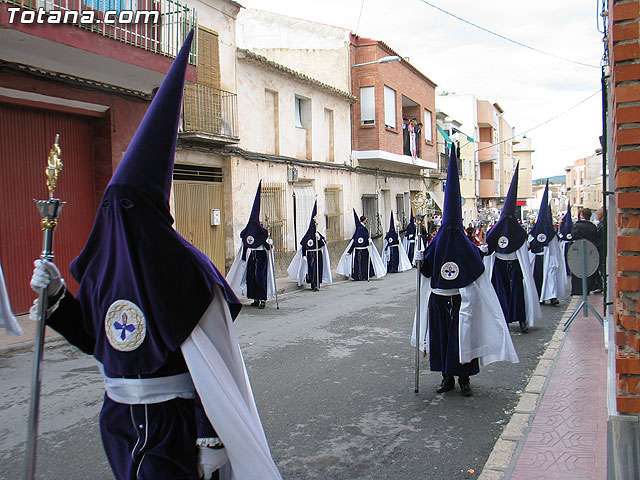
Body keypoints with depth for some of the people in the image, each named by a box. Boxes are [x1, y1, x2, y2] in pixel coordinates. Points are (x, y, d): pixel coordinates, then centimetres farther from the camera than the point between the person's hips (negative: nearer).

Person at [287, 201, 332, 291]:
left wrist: (318, 238, -24)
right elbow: (303, 247, 4)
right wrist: (304, 256, -4)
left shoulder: (318, 234, 3)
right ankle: (313, 285, 7)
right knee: (310, 269, -1)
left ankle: (316, 285, -3)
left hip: (318, 255, 0)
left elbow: (323, 244, -10)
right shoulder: (307, 236, 2)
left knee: (317, 269, -6)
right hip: (310, 255, 0)